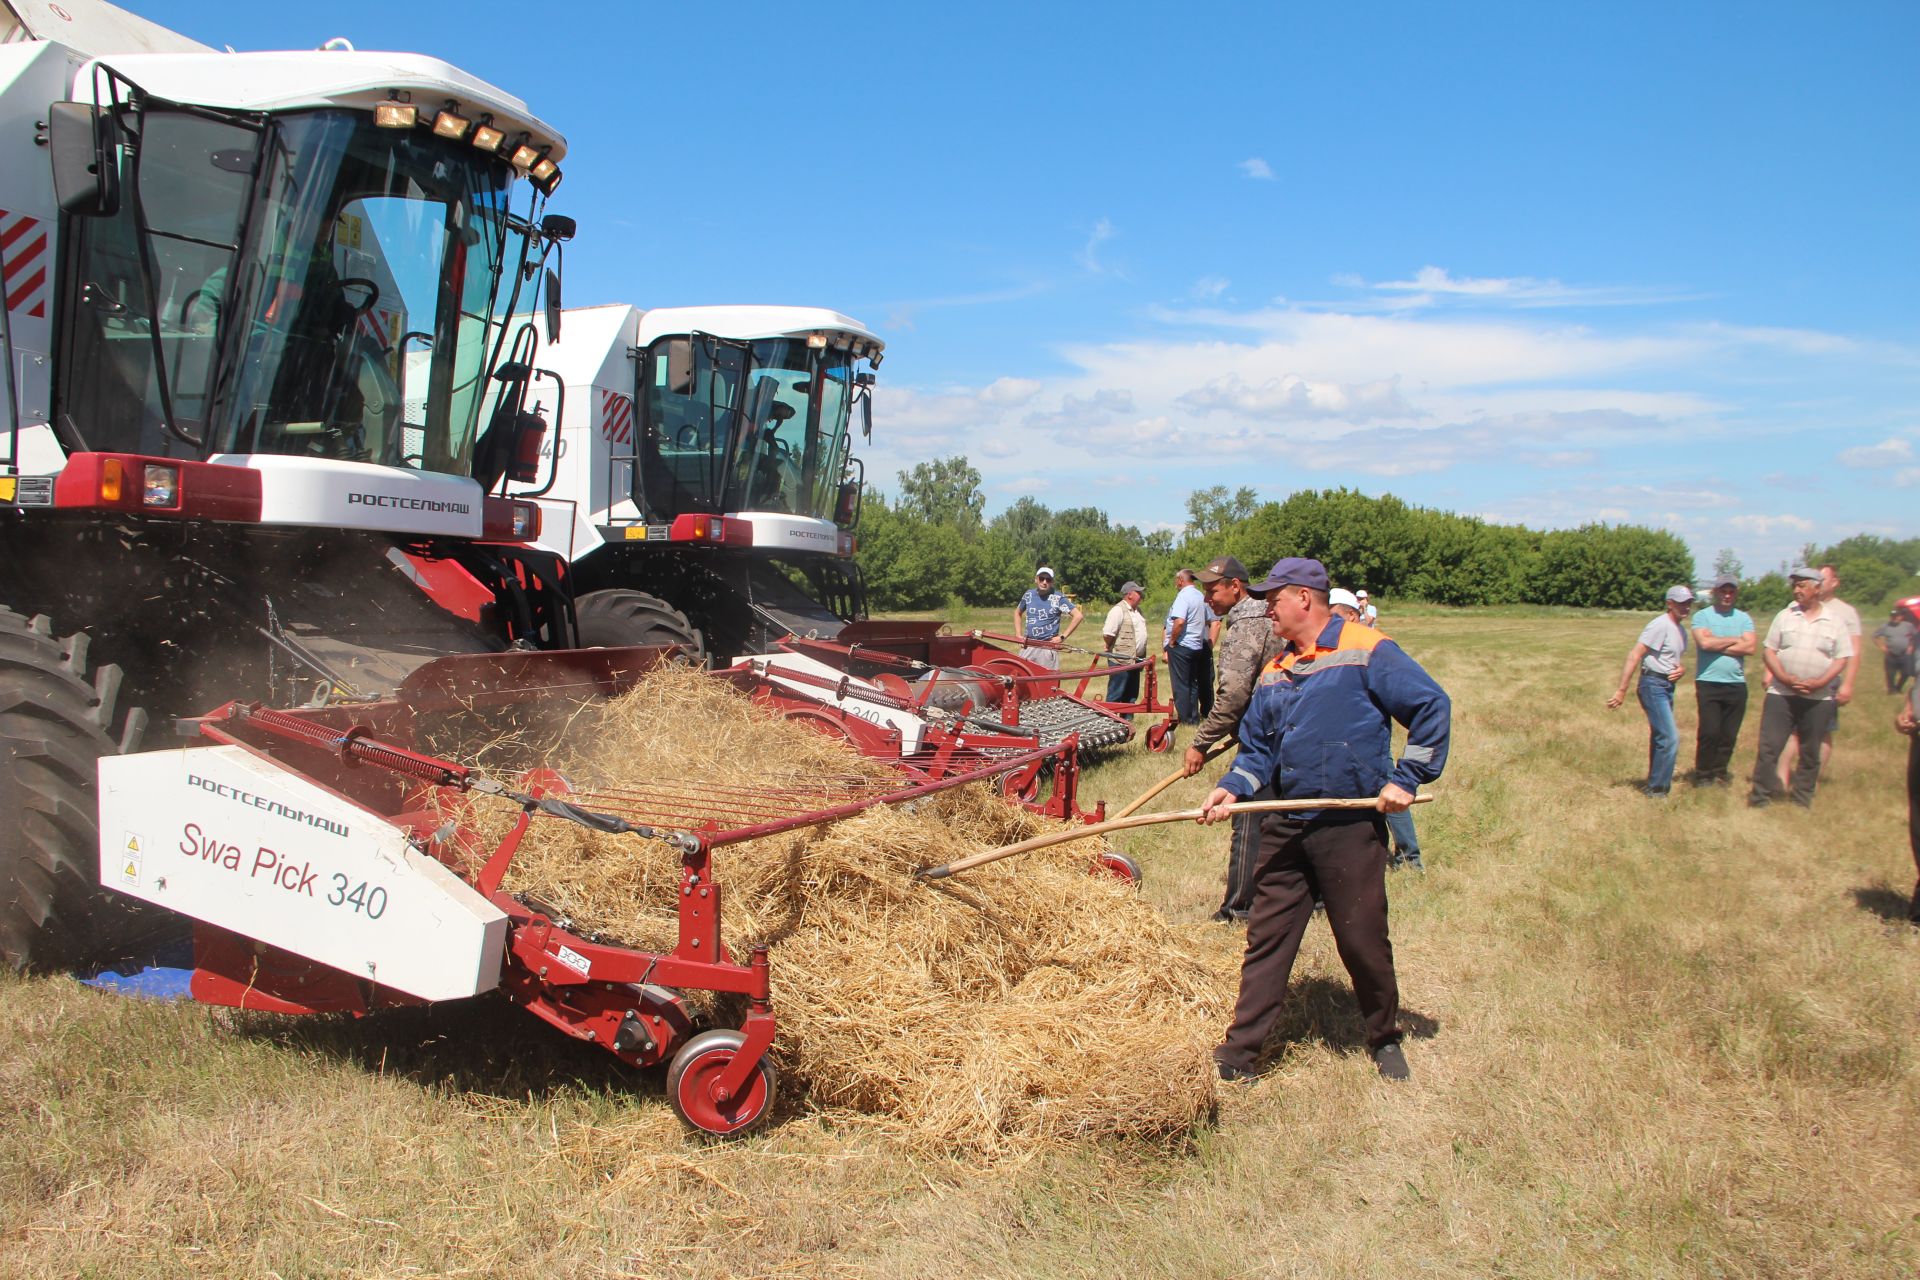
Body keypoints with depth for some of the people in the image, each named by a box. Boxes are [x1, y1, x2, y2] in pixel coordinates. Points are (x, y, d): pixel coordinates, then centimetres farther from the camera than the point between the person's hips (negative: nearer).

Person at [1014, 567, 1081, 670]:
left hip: (1048, 649, -4)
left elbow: (1078, 615, -8)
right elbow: (1017, 613, 25)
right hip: (1027, 647, 4)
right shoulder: (1029, 595, 8)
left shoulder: (1058, 597, -5)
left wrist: (1062, 636, -9)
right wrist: (1018, 635, 13)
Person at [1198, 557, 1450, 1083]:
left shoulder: (1367, 651, -8)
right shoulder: (1274, 673, 11)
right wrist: (1233, 789, -3)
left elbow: (1432, 707, -8)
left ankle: (1385, 1039, 31)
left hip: (1352, 827, -5)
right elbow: (1258, 749, 15)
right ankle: (1239, 1052, 14)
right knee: (1266, 939, 7)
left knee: (1363, 940, 8)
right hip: (1284, 827, 5)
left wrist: (1406, 779, -11)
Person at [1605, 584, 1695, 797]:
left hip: (1667, 686, 9)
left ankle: (1655, 785, 25)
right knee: (1669, 738, -13)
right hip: (1653, 685, -9)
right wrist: (1622, 690, -23)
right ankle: (1657, 789, -5)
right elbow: (1635, 655, -19)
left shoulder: (1681, 630, 14)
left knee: (1661, 738, 15)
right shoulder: (1661, 625, -14)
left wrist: (1681, 670, 0)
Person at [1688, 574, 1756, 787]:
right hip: (1708, 683, -3)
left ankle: (1719, 772, 19)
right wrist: (1735, 640, -3)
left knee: (1729, 734, 6)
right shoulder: (1702, 617, 3)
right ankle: (1703, 775, 4)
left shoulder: (1744, 618, 10)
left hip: (1736, 684, 3)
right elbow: (1704, 642, -14)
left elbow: (1750, 647, -5)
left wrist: (1717, 645, -8)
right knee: (1709, 731, -7)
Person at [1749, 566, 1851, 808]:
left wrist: (1819, 682, -14)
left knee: (1810, 753, 9)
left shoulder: (1835, 622, 4)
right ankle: (1759, 798, 2)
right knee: (1769, 747, -5)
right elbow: (1769, 650, 3)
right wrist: (1785, 678, -12)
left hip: (1819, 698, 0)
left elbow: (1843, 658, 1)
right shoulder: (1784, 616, 5)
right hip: (1781, 693, 0)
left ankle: (1802, 802, 19)